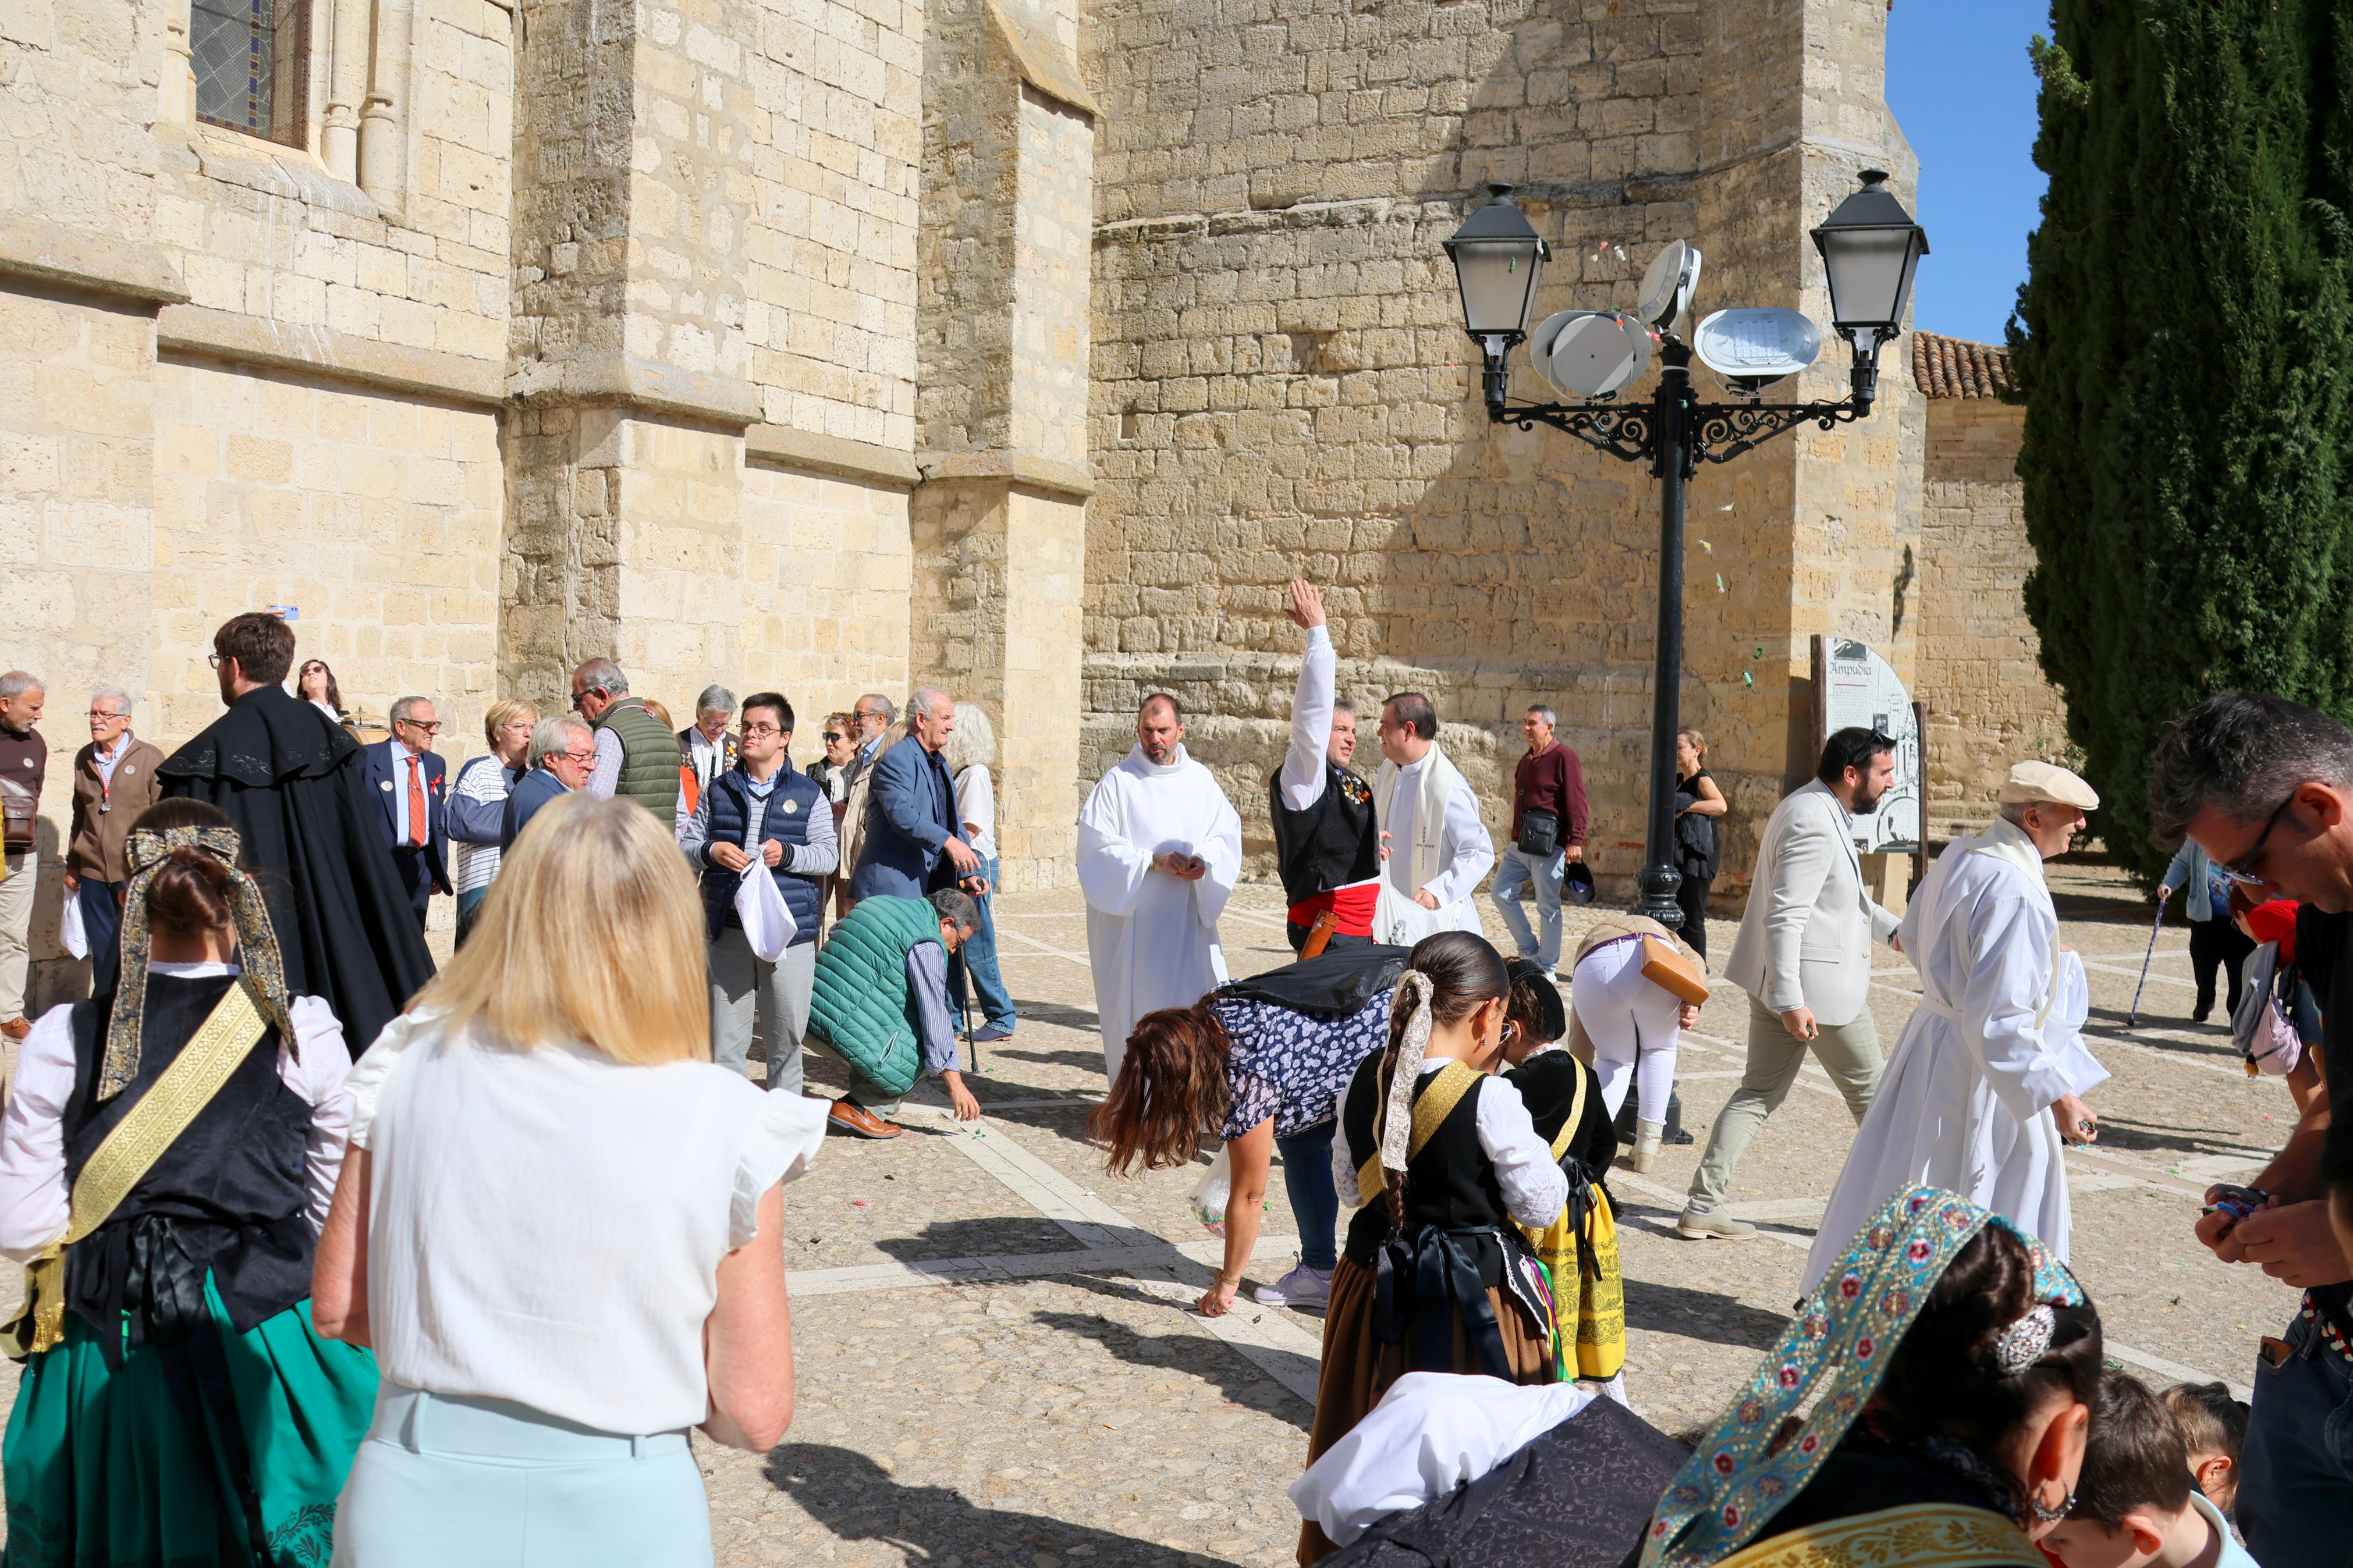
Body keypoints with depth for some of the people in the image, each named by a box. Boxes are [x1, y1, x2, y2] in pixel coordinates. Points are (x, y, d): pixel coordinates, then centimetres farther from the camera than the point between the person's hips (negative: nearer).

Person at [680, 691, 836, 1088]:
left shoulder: (808, 795, 8)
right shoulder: (718, 792, 14)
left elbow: (828, 856, 1)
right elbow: (686, 847, 12)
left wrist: (787, 854, -16)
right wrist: (711, 851, -10)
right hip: (728, 930, 2)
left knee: (787, 1035, 4)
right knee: (725, 1036, 3)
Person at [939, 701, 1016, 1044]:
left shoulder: (975, 773, -13)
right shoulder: (955, 771, 13)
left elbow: (969, 832, -17)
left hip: (975, 865, -9)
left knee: (976, 950, -3)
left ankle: (1002, 1020, 7)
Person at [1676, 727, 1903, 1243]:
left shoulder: (1816, 810, 13)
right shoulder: (1814, 824, -21)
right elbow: (1784, 918, -26)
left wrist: (1893, 930, 25)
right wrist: (1791, 1001, -28)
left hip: (1776, 981, 10)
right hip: (1818, 983, -10)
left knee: (1761, 1091, 10)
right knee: (1871, 1091, 8)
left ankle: (1702, 1207, 7)